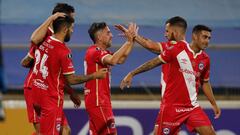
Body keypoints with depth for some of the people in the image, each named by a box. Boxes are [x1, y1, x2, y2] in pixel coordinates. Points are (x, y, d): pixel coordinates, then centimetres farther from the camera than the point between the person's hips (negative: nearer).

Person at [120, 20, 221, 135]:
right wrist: (132, 74, -2)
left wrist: (214, 104, 18)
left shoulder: (205, 59, 6)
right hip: (171, 106, -4)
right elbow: (155, 62, -2)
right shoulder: (178, 49, -8)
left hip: (192, 107, 4)